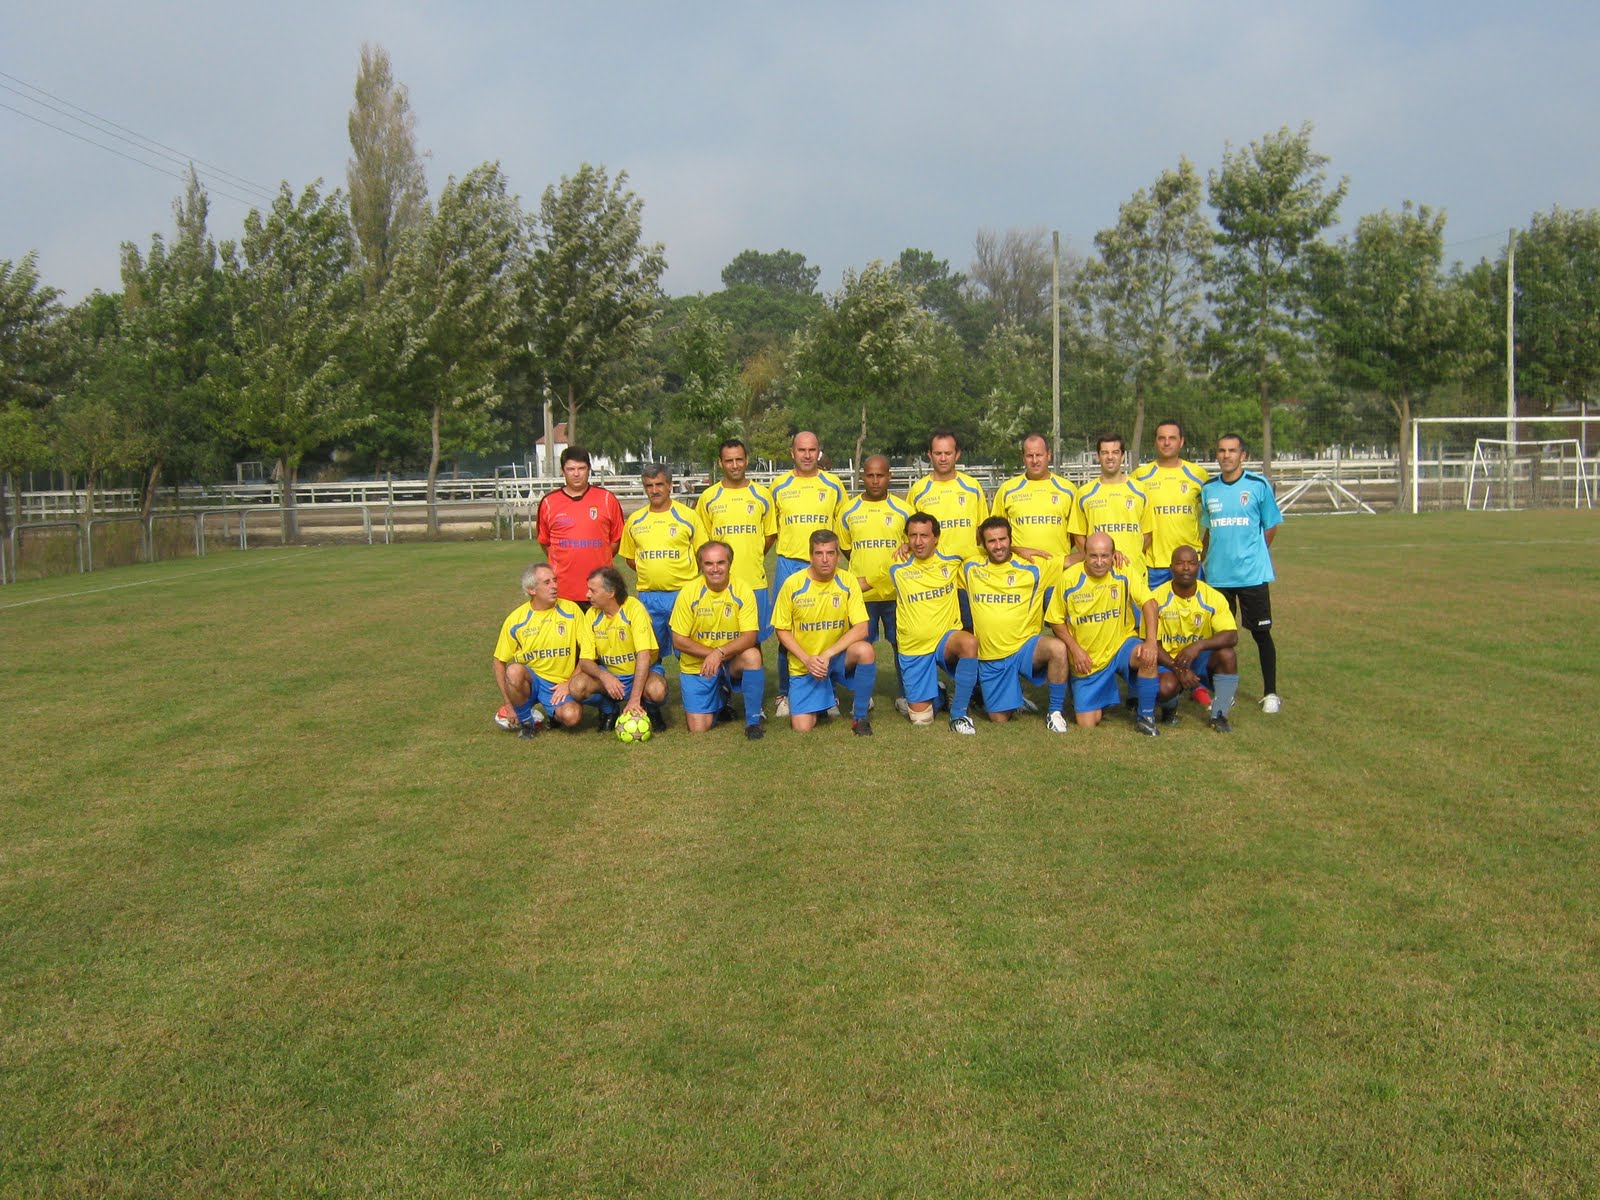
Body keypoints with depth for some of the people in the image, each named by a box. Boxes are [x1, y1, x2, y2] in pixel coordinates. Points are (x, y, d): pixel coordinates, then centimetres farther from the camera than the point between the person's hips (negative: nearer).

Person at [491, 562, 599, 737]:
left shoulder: (570, 610, -3)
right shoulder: (516, 619, -3)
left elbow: (587, 652, -2)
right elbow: (499, 661, 3)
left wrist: (569, 684, -11)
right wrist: (509, 704, -4)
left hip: (561, 684, 0)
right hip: (529, 680, 0)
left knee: (572, 716, -30)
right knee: (514, 671, -35)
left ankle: (555, 713, 10)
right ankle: (525, 721, -7)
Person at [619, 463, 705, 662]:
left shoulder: (687, 515, 0)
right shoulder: (635, 520, 9)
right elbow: (629, 557, 18)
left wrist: (683, 573, -3)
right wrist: (648, 572, 5)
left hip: (682, 594, -3)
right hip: (648, 596, 3)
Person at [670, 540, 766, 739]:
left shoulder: (743, 591, -12)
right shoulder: (689, 593, -11)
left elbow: (749, 637, -18)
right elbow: (678, 640, -8)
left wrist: (719, 653, -33)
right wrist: (710, 654, -19)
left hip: (732, 663, 0)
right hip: (696, 666, 1)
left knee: (752, 655, -34)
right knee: (698, 729, -7)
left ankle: (753, 722, -18)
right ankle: (718, 700, 30)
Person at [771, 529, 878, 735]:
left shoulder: (847, 583, -9)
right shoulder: (793, 584, -11)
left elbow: (861, 628, -15)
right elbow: (782, 630, -3)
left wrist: (827, 655, -23)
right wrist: (807, 660, -16)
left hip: (838, 657, 1)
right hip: (804, 664, 0)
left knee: (865, 650, -33)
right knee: (801, 728, -14)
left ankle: (860, 717, -12)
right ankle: (825, 700, 23)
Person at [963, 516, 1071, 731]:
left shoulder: (1032, 569, -2)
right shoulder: (971, 569, 4)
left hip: (1025, 647, -2)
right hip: (990, 657, 2)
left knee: (1057, 648, -36)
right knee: (999, 718, 3)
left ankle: (1055, 712, -18)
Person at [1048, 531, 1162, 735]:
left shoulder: (1125, 574, -11)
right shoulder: (1069, 578, -10)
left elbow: (1148, 602, -22)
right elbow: (1056, 620, -1)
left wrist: (1151, 641, -36)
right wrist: (1075, 649, -13)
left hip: (1121, 646, -1)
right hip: (1087, 660, 1)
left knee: (1148, 657, -35)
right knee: (1087, 723, -3)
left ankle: (1146, 717, -13)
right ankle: (1104, 698, 35)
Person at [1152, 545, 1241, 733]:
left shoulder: (1213, 597, -8)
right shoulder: (1157, 598, -11)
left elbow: (1232, 636, -19)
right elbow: (1152, 644, -10)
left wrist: (1199, 645, -36)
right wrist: (1178, 669, -24)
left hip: (1200, 661, 2)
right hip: (1167, 662, -2)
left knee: (1227, 654, -29)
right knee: (1166, 687, -35)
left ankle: (1219, 716, -13)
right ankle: (1169, 708, 6)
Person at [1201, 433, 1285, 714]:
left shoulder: (1259, 485, -4)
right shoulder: (1208, 488, 7)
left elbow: (1271, 527, 4)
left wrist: (1252, 555, 6)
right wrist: (1207, 558, 10)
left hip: (1253, 574, -3)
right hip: (1217, 575, 3)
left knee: (1261, 633, 3)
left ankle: (1270, 693, 13)